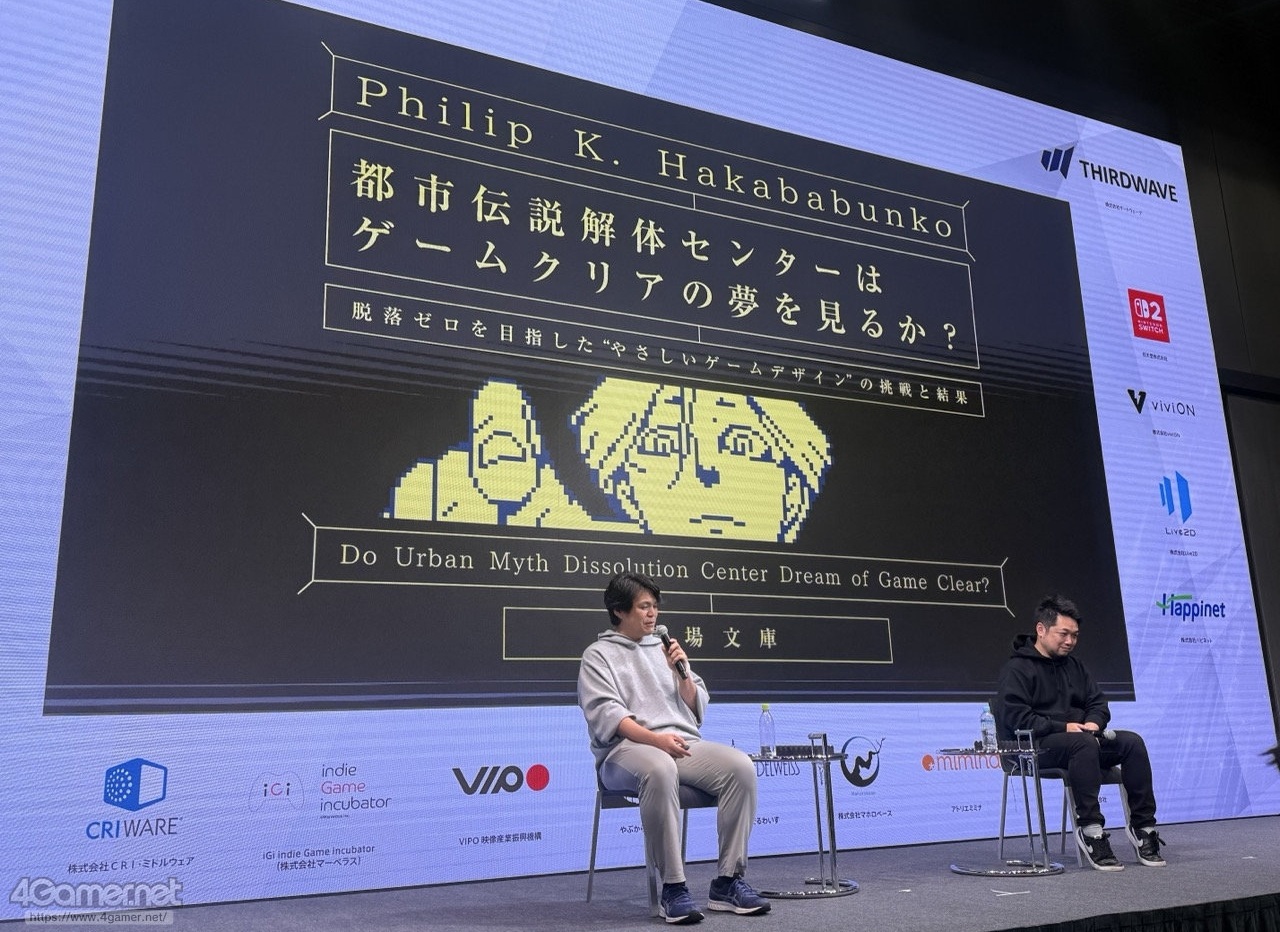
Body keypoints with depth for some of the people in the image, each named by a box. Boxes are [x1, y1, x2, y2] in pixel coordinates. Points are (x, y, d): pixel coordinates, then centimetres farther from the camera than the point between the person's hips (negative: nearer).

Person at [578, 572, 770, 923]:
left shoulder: (666, 648, 22)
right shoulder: (599, 654, 6)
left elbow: (697, 709, 19)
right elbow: (606, 715, -10)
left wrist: (682, 671, 0)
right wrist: (655, 738, -24)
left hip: (683, 743, 5)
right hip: (627, 748, -5)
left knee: (741, 766, -22)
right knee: (659, 770, -40)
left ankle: (728, 881, -17)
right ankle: (673, 887, -29)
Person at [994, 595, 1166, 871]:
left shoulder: (1074, 666, 20)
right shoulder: (1017, 668, -5)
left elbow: (1098, 703, 21)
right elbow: (1015, 717, -16)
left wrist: (1093, 722, -3)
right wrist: (1063, 727, -19)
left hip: (1080, 735, 7)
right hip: (1035, 745, -7)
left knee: (1132, 742, -15)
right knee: (1083, 743, -37)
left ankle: (1142, 827, -14)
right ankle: (1090, 830, -35)